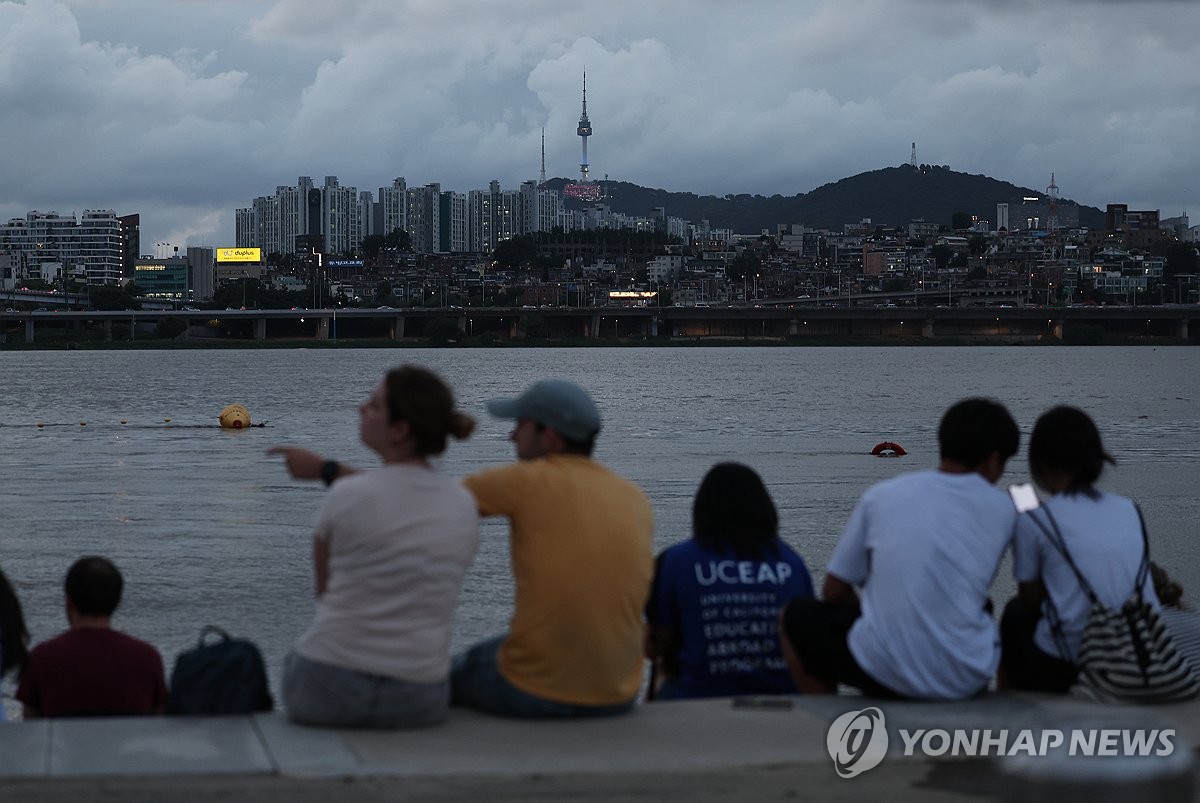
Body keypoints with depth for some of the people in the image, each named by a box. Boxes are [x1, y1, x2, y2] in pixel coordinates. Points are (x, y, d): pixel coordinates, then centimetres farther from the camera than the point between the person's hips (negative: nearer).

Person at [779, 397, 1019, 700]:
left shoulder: (881, 495, 2)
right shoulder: (1002, 509, 4)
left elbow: (834, 591, 7)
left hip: (887, 672, -2)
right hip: (967, 678, 3)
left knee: (794, 617, 26)